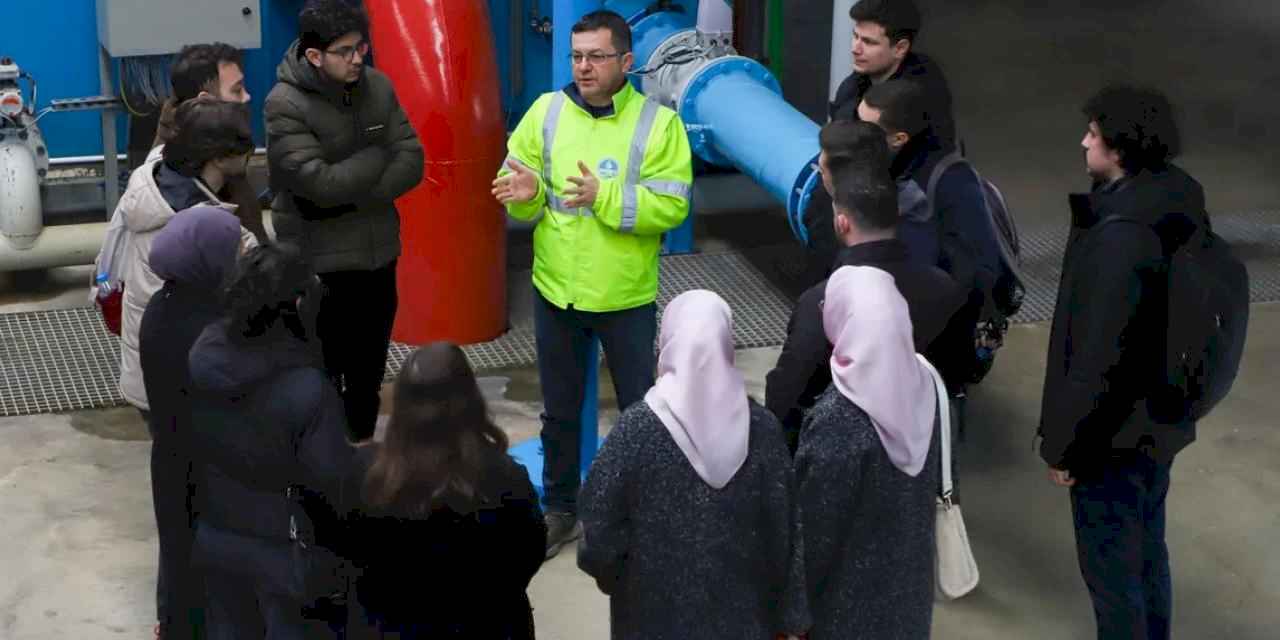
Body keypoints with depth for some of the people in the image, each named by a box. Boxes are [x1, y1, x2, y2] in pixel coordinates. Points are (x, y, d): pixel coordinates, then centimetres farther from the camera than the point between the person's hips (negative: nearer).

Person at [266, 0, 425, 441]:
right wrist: (379, 155, -11)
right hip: (319, 264, -5)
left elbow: (412, 165, -5)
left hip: (378, 256, 5)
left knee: (369, 373, 17)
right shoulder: (285, 106, -17)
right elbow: (321, 183, -25)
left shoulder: (378, 87, 0)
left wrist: (348, 197, -17)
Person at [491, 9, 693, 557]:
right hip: (556, 291, 3)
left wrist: (605, 197, -28)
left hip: (627, 297, -3)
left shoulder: (658, 122, -12)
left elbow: (672, 206, -18)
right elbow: (522, 194, 1)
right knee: (560, 411, 17)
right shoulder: (547, 111, -3)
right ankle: (560, 510, 34)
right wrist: (527, 194, -22)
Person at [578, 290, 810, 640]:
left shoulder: (637, 428, -18)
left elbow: (600, 520, -13)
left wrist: (607, 570, 8)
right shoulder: (760, 427, -10)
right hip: (740, 610, 2)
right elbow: (783, 529, -4)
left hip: (658, 612, -2)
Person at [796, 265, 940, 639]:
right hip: (911, 570, 6)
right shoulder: (921, 385, -12)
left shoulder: (836, 421, -32)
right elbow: (934, 479, 2)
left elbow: (816, 525, -22)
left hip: (853, 585, -6)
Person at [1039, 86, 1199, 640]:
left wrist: (1064, 444, -13)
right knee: (1146, 550, 24)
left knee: (1110, 565, 8)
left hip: (1115, 432, -9)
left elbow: (1097, 354, -25)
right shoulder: (1179, 199, -1)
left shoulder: (1121, 235, -30)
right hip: (1162, 417, 9)